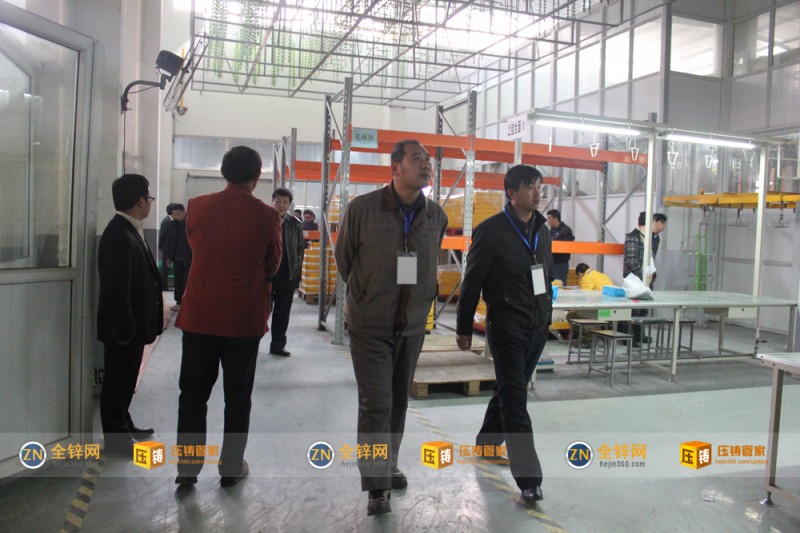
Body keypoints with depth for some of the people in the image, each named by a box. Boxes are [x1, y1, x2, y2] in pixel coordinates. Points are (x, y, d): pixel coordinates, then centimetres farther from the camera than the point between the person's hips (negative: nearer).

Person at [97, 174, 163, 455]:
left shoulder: (129, 231, 8)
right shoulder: (120, 235, -23)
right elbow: (116, 289, -25)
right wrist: (125, 328, -21)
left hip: (132, 324, 9)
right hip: (124, 326, -9)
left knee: (125, 379, 21)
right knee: (118, 380, 5)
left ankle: (123, 426, 36)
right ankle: (117, 437, 19)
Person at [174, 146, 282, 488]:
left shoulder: (197, 207, -4)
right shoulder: (266, 216, -9)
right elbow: (272, 265, 3)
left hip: (200, 315, 1)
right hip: (245, 318, -1)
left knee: (193, 393, 12)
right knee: (238, 395, 11)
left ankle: (187, 467, 16)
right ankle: (231, 467, 19)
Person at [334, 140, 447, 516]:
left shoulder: (436, 217, -1)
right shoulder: (363, 209, -13)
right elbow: (343, 258, 2)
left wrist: (418, 301, 14)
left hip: (412, 326, 4)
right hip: (370, 326, -4)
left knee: (399, 402, 16)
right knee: (375, 404, -6)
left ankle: (389, 466, 35)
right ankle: (377, 486, 7)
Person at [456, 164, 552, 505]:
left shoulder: (543, 230, 10)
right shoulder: (491, 231, -11)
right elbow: (472, 282, -8)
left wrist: (547, 316, 17)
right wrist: (464, 328, -5)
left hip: (538, 327, 7)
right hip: (506, 327, -7)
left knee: (510, 391, 19)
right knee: (515, 400, -6)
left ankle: (485, 444, 40)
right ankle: (528, 477, -2)